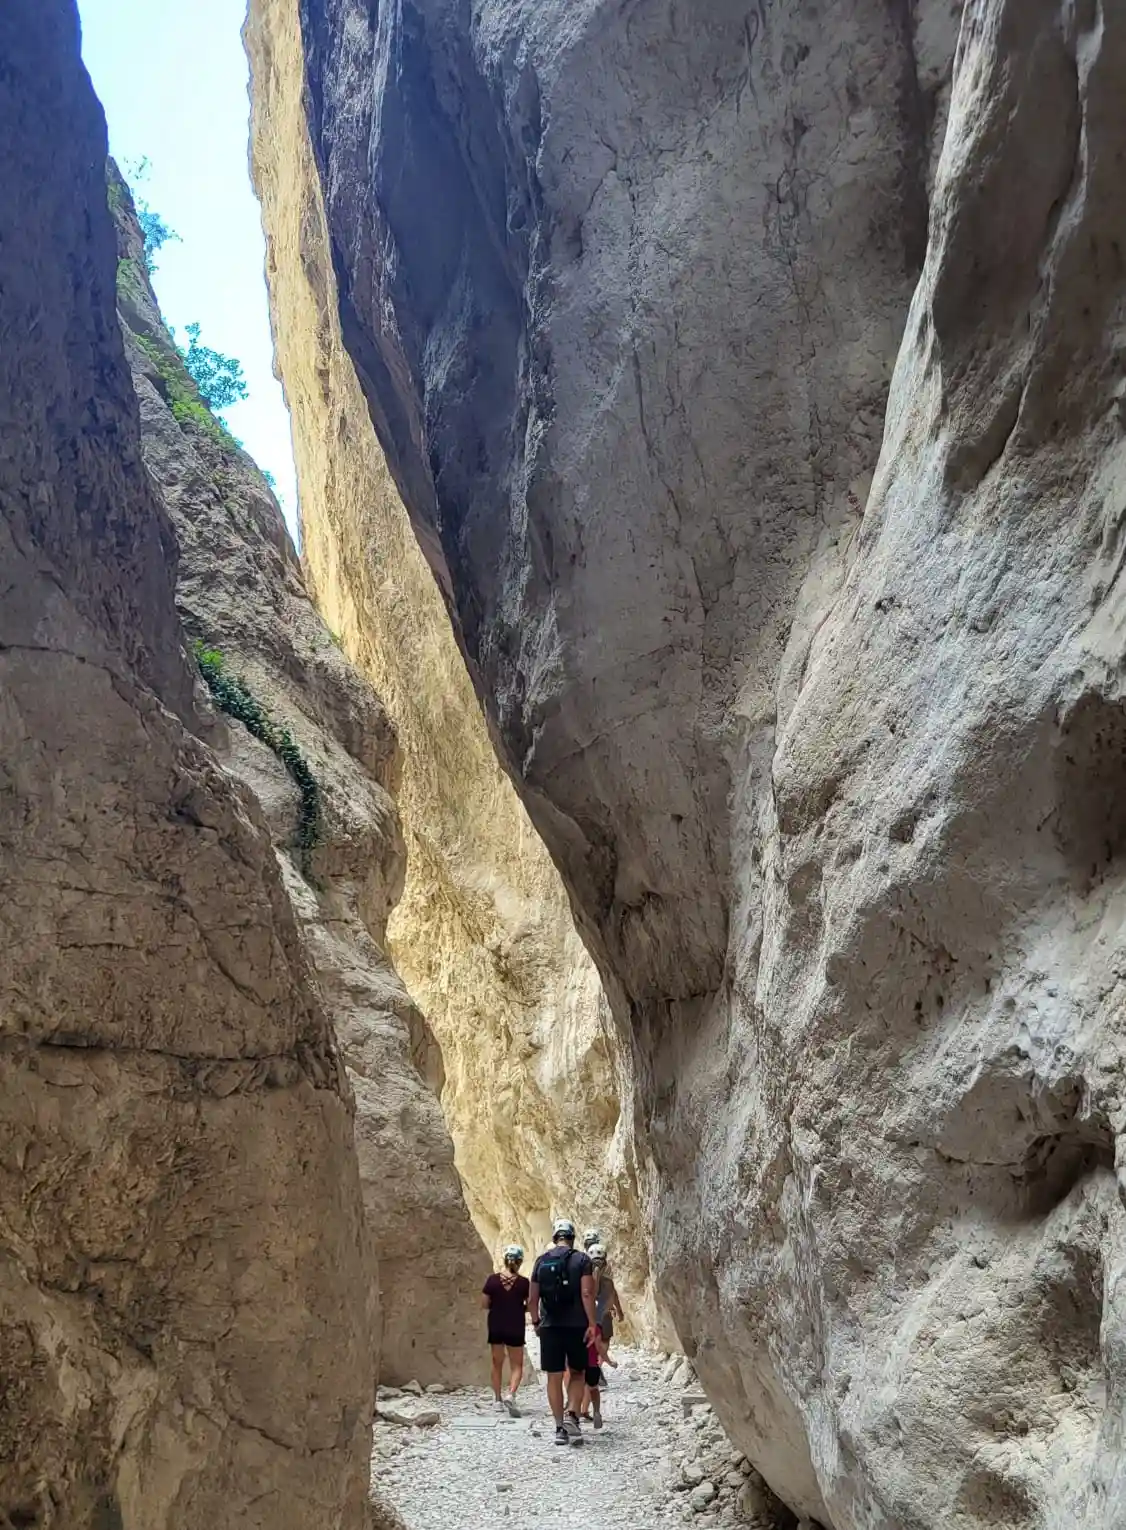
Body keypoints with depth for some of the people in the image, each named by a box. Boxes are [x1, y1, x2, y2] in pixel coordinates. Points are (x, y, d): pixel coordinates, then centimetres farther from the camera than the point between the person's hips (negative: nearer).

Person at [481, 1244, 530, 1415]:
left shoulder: (493, 1280, -7)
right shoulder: (524, 1282, -9)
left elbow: (484, 1304, -4)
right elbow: (530, 1306, -4)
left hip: (496, 1327, 2)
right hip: (515, 1328, -2)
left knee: (497, 1364, 17)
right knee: (516, 1365, 8)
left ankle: (498, 1400, 20)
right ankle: (511, 1395, -14)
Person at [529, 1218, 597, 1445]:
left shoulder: (541, 1261, 7)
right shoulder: (581, 1259, -2)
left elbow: (532, 1299, 7)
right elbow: (587, 1294, -13)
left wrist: (536, 1322, 21)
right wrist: (592, 1323, -11)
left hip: (550, 1326, 2)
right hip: (576, 1325, -2)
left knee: (554, 1377, 8)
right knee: (578, 1373, 14)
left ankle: (560, 1427, 9)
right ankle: (571, 1414, -6)